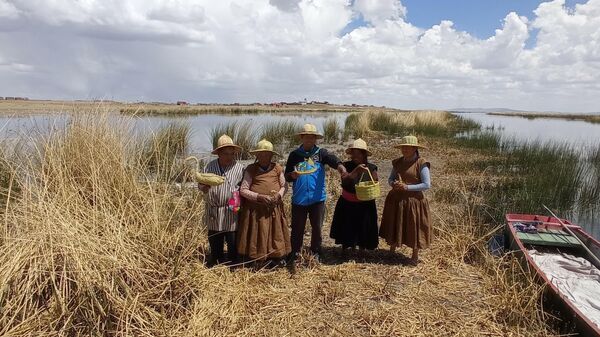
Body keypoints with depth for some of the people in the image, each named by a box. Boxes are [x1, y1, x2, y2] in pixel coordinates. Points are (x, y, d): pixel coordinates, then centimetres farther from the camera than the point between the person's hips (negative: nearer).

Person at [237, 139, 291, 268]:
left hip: (274, 209, 2)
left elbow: (284, 186, 11)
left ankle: (275, 259, 21)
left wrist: (279, 195, -10)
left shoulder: (277, 168, 4)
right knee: (257, 236, 2)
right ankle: (259, 261, 17)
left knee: (275, 235, 7)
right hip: (255, 210, -2)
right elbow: (243, 190, -5)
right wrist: (260, 197, -16)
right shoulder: (251, 169, -2)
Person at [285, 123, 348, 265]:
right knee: (297, 229, 9)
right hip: (299, 199, 0)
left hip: (317, 198, 0)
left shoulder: (321, 153, 0)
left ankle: (315, 254, 27)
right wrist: (292, 175, -20)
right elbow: (287, 176, 4)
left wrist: (340, 166, -43)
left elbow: (332, 159, -21)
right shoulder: (294, 155, 3)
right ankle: (295, 255, 24)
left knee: (317, 228, 10)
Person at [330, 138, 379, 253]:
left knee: (363, 231, 11)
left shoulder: (371, 168, -4)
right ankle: (344, 251, 27)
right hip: (347, 205, 0)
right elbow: (344, 181, -22)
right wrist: (356, 170, -34)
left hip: (365, 205, 0)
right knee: (346, 231, 9)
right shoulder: (347, 166, -6)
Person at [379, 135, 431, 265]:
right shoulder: (397, 162, 4)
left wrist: (407, 187, -20)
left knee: (413, 227, 6)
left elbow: (427, 185, -15)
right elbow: (390, 179, 11)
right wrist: (393, 184, -12)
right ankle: (391, 252, 33)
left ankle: (415, 256, 24)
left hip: (413, 201, -5)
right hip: (396, 199, 5)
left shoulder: (421, 163, -12)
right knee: (394, 226, 15)